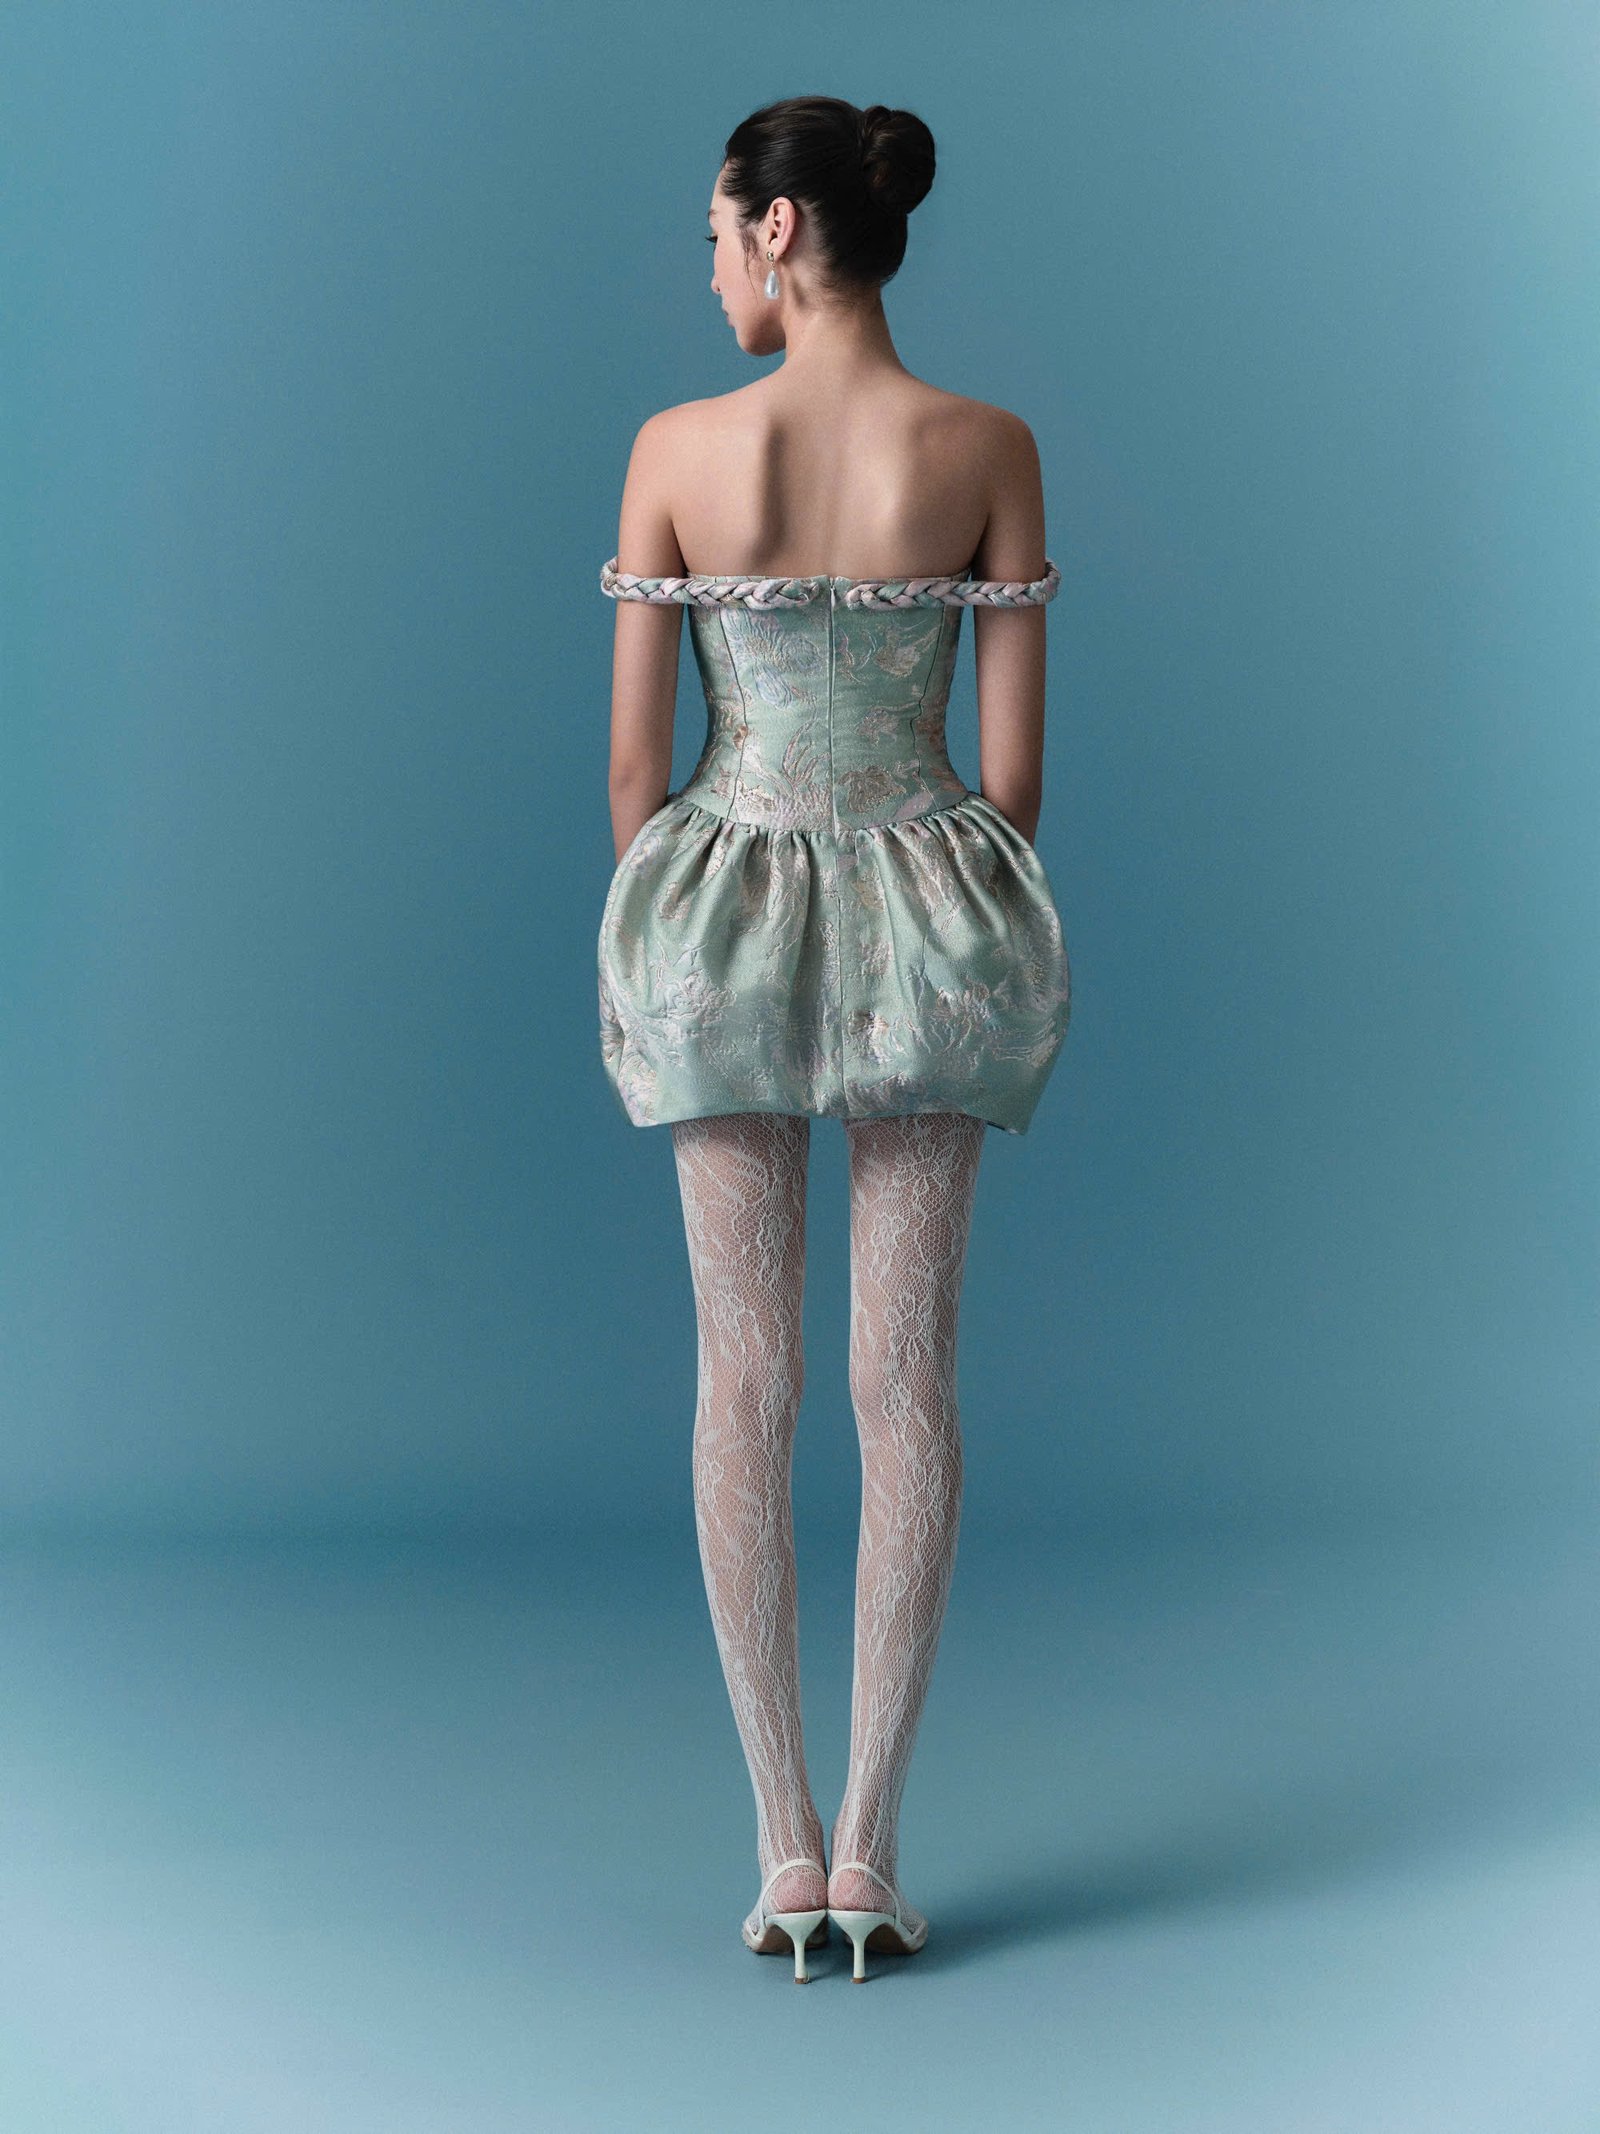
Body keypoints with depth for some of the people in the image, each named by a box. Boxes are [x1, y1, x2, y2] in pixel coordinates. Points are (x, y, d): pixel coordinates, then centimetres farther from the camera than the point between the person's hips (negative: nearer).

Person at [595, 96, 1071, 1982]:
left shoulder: (677, 447, -6)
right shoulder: (988, 448, -4)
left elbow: (633, 752, -2)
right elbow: (1012, 758, -3)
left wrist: (658, 942, 12)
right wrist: (973, 937, 11)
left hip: (723, 906, 0)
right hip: (931, 907, 1)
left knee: (745, 1380, 6)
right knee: (909, 1380, 5)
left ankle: (784, 1848, 8)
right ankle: (868, 1847, 7)